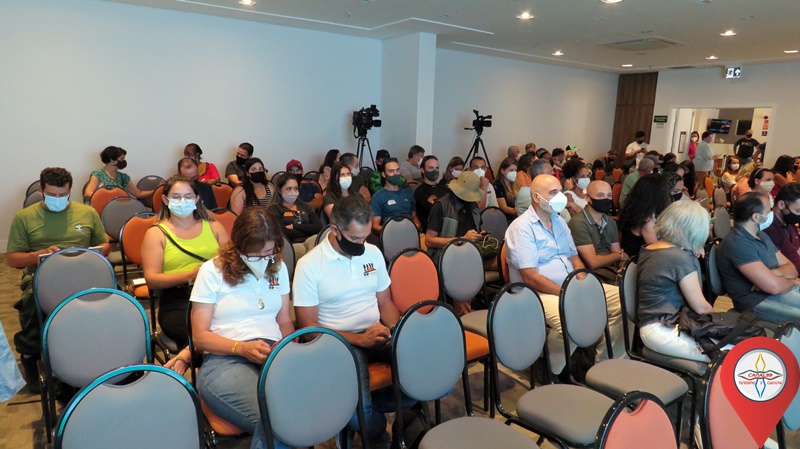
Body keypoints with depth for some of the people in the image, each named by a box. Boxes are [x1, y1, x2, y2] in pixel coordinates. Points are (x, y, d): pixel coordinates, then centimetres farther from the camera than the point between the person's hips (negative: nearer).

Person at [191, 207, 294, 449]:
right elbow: (200, 336, 2)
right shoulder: (212, 271, 1)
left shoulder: (278, 268, 13)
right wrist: (241, 347, -15)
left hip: (273, 354, 4)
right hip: (224, 359, -3)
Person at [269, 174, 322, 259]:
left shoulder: (306, 206, 24)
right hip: (290, 245, -4)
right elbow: (283, 233, -7)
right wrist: (309, 232, 1)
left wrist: (294, 226, -1)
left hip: (311, 242, 4)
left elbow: (319, 227, 7)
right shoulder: (274, 209, 11)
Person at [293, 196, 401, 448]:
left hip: (377, 334, 5)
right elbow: (308, 327, -9)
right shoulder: (309, 265, -10)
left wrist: (397, 330, -8)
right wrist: (358, 339, -19)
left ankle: (370, 409, 4)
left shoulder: (373, 253, 6)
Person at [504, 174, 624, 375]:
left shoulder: (559, 221, 14)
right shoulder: (522, 228, -13)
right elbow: (530, 277, -19)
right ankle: (550, 373, -9)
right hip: (540, 292, -8)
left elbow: (575, 259, 17)